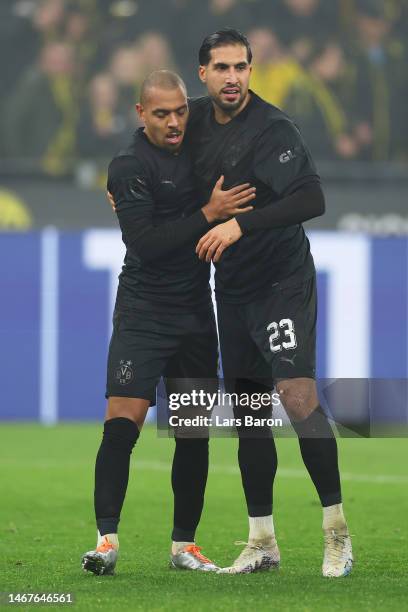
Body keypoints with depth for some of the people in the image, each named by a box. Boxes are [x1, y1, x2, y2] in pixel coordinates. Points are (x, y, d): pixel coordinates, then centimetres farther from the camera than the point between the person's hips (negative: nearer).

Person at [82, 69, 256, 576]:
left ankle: (184, 544, 15)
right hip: (143, 314, -6)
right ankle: (106, 540, -13)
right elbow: (144, 243, -19)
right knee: (123, 422, -15)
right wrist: (208, 214, -21)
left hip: (195, 315, 6)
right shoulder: (129, 167, -10)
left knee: (195, 433, 6)